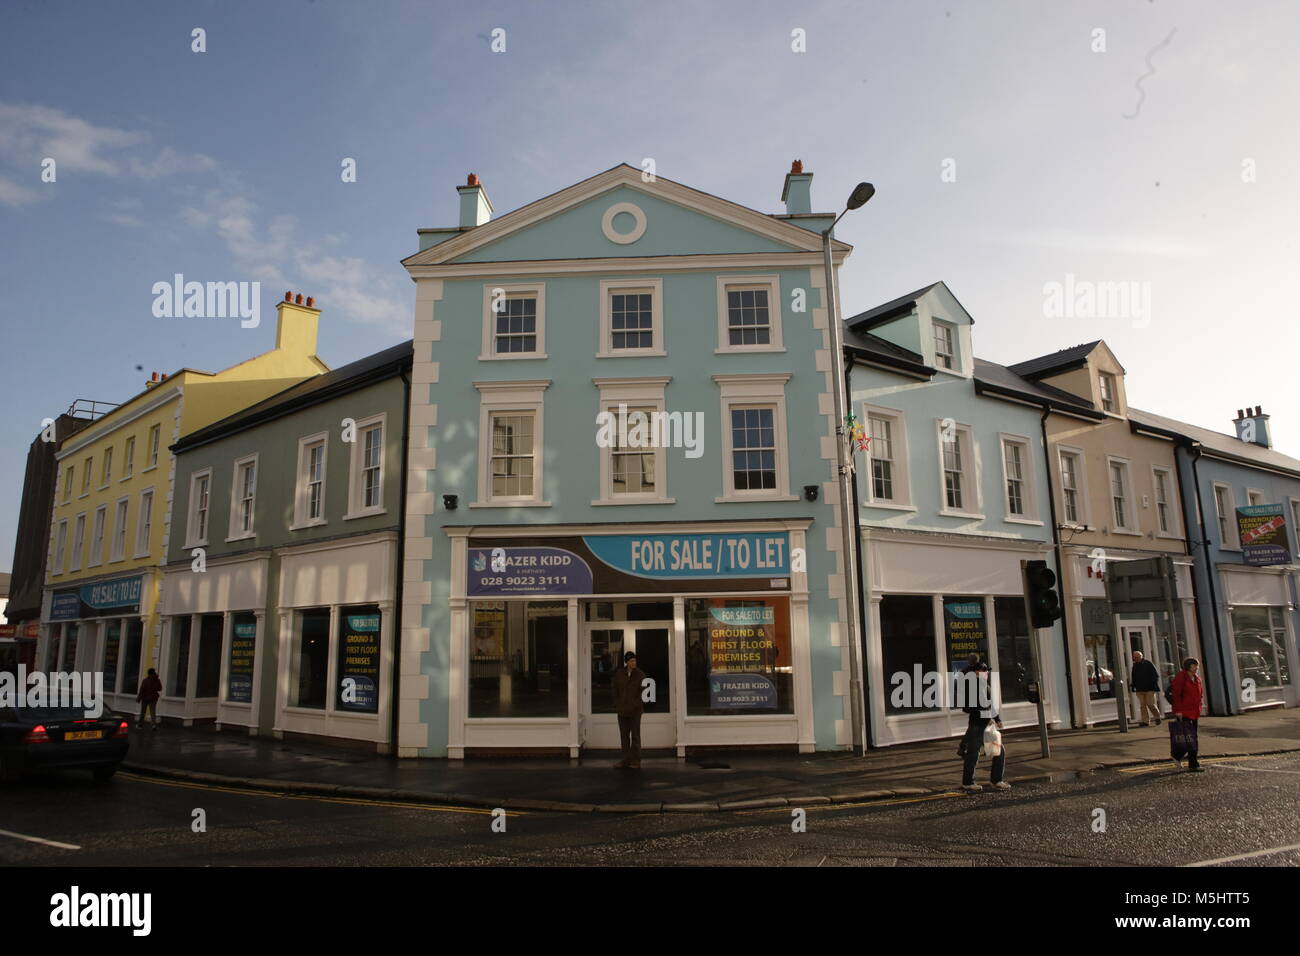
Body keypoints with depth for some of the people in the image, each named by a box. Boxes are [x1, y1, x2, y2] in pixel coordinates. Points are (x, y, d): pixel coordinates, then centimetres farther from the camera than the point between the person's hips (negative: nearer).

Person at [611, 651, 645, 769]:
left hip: (635, 709, -3)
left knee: (635, 735, -1)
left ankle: (636, 761, 5)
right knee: (624, 735, 9)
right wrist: (616, 706, 3)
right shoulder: (619, 673, 2)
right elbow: (615, 689, 7)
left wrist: (639, 705, -9)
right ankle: (626, 759, 17)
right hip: (622, 709, 3)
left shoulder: (640, 674, -5)